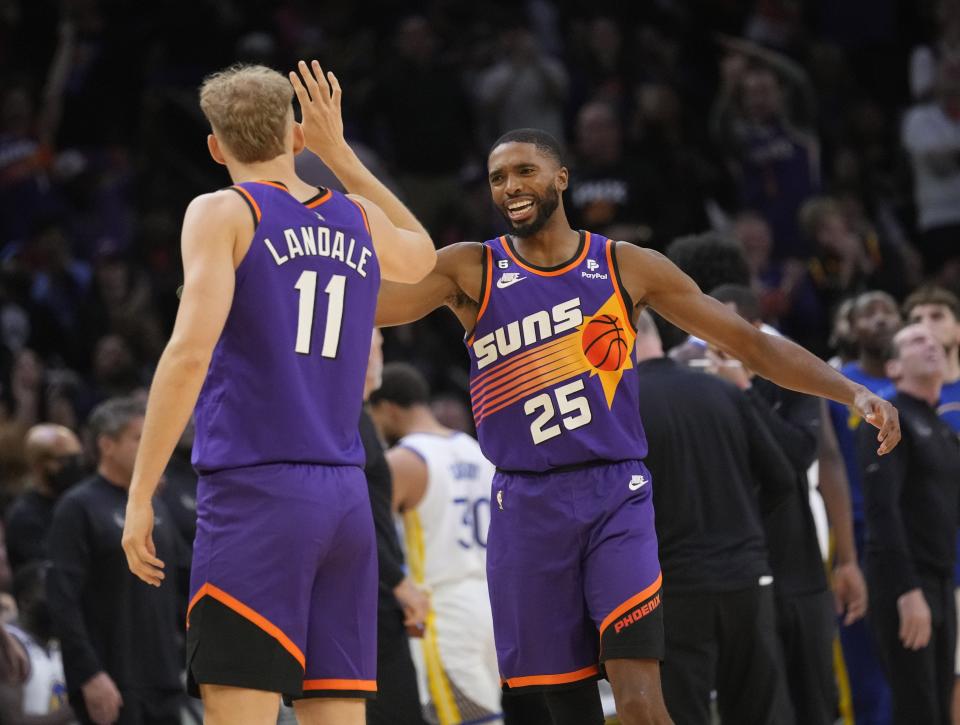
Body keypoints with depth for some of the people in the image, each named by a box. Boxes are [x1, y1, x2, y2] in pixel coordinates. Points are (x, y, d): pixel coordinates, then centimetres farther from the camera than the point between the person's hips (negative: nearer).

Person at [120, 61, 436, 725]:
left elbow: (190, 352, -13)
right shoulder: (361, 222, 14)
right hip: (347, 499, 6)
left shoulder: (223, 214, -2)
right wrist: (338, 152, 37)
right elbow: (422, 257, 39)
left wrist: (140, 495, -11)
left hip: (255, 495, -6)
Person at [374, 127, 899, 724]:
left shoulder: (628, 267, 5)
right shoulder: (470, 271, 4)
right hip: (528, 503, 1)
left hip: (616, 497, -1)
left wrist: (853, 392, -3)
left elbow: (751, 343, 7)